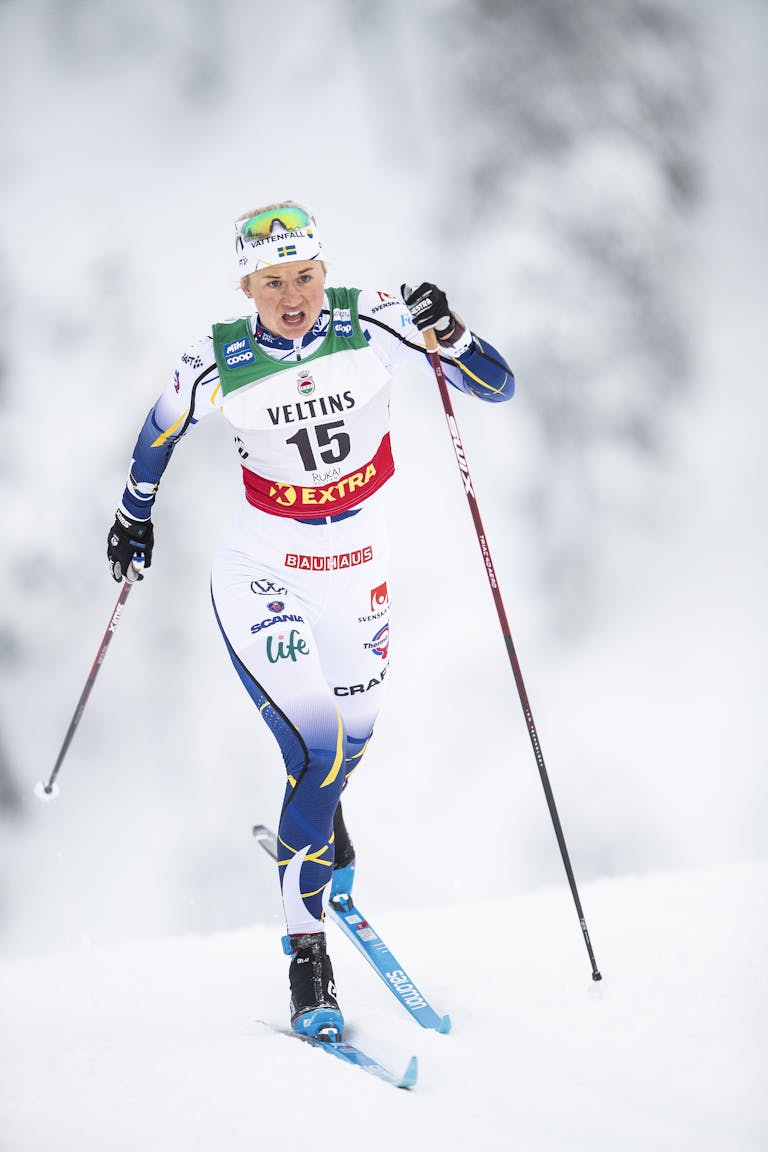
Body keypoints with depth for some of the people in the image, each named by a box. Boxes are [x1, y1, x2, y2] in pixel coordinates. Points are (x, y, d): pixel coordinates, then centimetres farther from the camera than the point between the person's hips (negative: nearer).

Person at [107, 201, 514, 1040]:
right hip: (262, 577, -3)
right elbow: (161, 430, 6)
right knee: (318, 755, -17)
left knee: (351, 741, 20)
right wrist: (134, 513, 18)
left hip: (358, 571, 3)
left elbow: (497, 387, -16)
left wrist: (447, 335, -35)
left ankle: (315, 825, 57)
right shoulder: (219, 364, -16)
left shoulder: (371, 324, -16)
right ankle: (305, 947, -1)